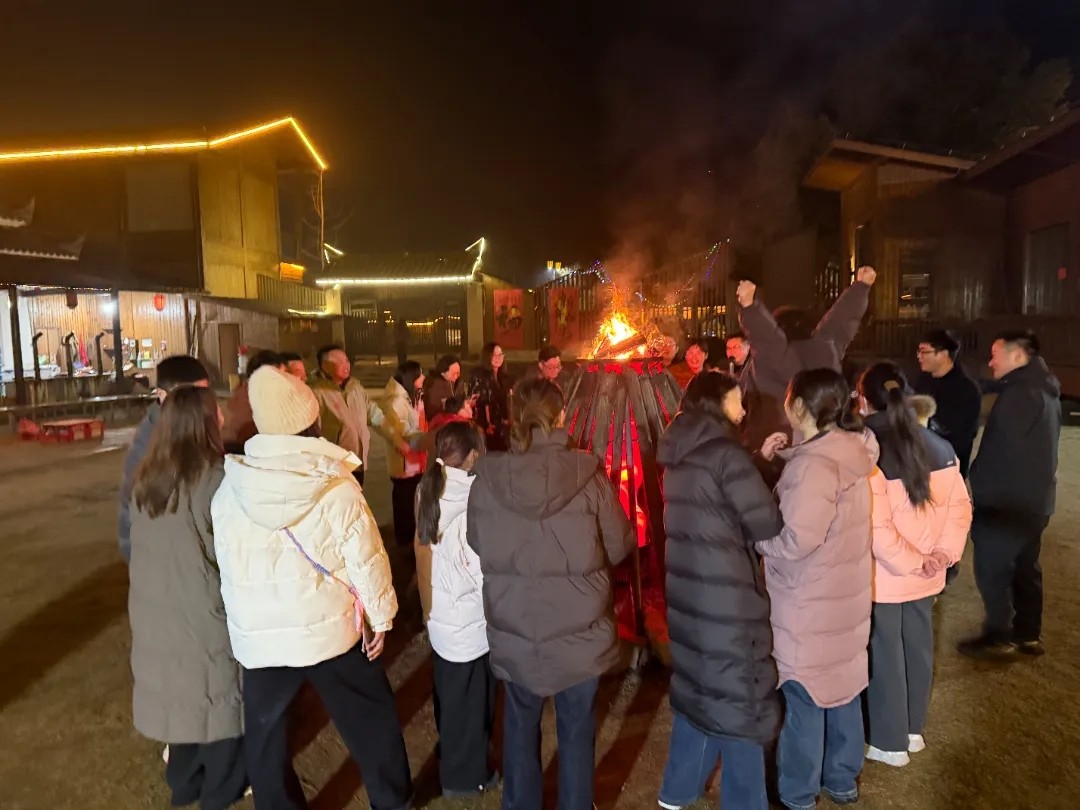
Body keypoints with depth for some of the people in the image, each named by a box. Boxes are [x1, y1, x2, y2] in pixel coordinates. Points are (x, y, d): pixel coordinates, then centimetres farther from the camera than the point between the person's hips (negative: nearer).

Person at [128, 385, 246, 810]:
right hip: (206, 608, -6)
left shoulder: (146, 479, 2)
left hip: (155, 609, 7)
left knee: (180, 690, 21)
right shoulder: (214, 477, -19)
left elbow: (143, 544, 13)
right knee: (220, 693, 12)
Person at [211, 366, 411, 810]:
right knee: (370, 720, 19)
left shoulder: (230, 488, -8)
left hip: (258, 636, 2)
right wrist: (380, 616, 1)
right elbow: (366, 558, -13)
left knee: (266, 737, 20)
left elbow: (226, 565, 1)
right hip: (330, 629, -1)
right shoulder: (335, 485, -17)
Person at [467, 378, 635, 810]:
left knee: (520, 723, 22)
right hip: (579, 625, -1)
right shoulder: (587, 474, -16)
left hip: (513, 628, 2)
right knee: (576, 727, 18)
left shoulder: (487, 477, -12)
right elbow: (619, 547, -5)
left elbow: (476, 545, 2)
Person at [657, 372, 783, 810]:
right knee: (738, 695, 8)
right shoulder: (724, 452, -16)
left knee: (698, 684, 22)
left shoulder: (680, 454, 8)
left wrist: (760, 461, 11)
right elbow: (767, 524, -15)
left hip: (688, 589, 8)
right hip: (725, 595, -8)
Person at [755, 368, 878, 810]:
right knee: (841, 684, 21)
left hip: (810, 603, -9)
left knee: (802, 697, 9)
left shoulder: (816, 463, -26)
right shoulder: (848, 450, 3)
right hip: (844, 594, 9)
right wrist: (776, 460, -1)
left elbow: (796, 540, -28)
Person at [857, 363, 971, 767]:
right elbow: (960, 503, 1)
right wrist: (945, 552, -3)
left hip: (885, 577, -6)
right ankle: (913, 729, 37)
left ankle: (890, 742, 24)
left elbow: (875, 527, -24)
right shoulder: (939, 446, 0)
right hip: (926, 574, 6)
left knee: (885, 657, 9)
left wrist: (909, 563, -12)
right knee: (917, 648, 20)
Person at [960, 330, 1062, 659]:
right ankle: (1028, 634, 27)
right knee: (1025, 567, 18)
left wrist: (979, 486, -9)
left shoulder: (1019, 394, -21)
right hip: (1034, 498, 10)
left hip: (1005, 501, -10)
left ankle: (999, 636, 11)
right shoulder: (1045, 390, 11)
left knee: (992, 570, 2)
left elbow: (999, 449, -20)